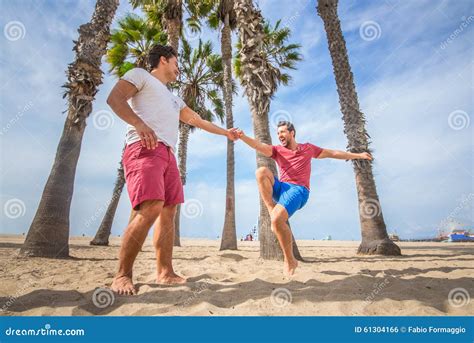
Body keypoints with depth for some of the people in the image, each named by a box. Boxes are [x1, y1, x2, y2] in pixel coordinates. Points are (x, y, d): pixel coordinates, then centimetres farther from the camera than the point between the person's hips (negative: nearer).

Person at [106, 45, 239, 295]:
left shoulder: (173, 98, 35)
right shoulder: (140, 75, 14)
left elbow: (197, 120, 38)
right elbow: (114, 98, -1)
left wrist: (226, 132, 41)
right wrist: (139, 124, -18)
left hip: (167, 154, 8)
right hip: (145, 148, -8)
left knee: (168, 212, 0)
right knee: (150, 209, -23)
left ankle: (165, 273, 5)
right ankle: (122, 275, -12)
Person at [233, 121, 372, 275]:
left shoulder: (308, 148, 15)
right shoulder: (277, 150, 13)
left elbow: (332, 153, 23)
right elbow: (259, 145, -5)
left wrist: (358, 155, 28)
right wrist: (243, 136, -24)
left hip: (298, 190, -3)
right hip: (281, 188, 3)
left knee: (277, 220, -27)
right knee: (261, 172, -23)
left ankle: (290, 261, -7)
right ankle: (272, 211, -23)